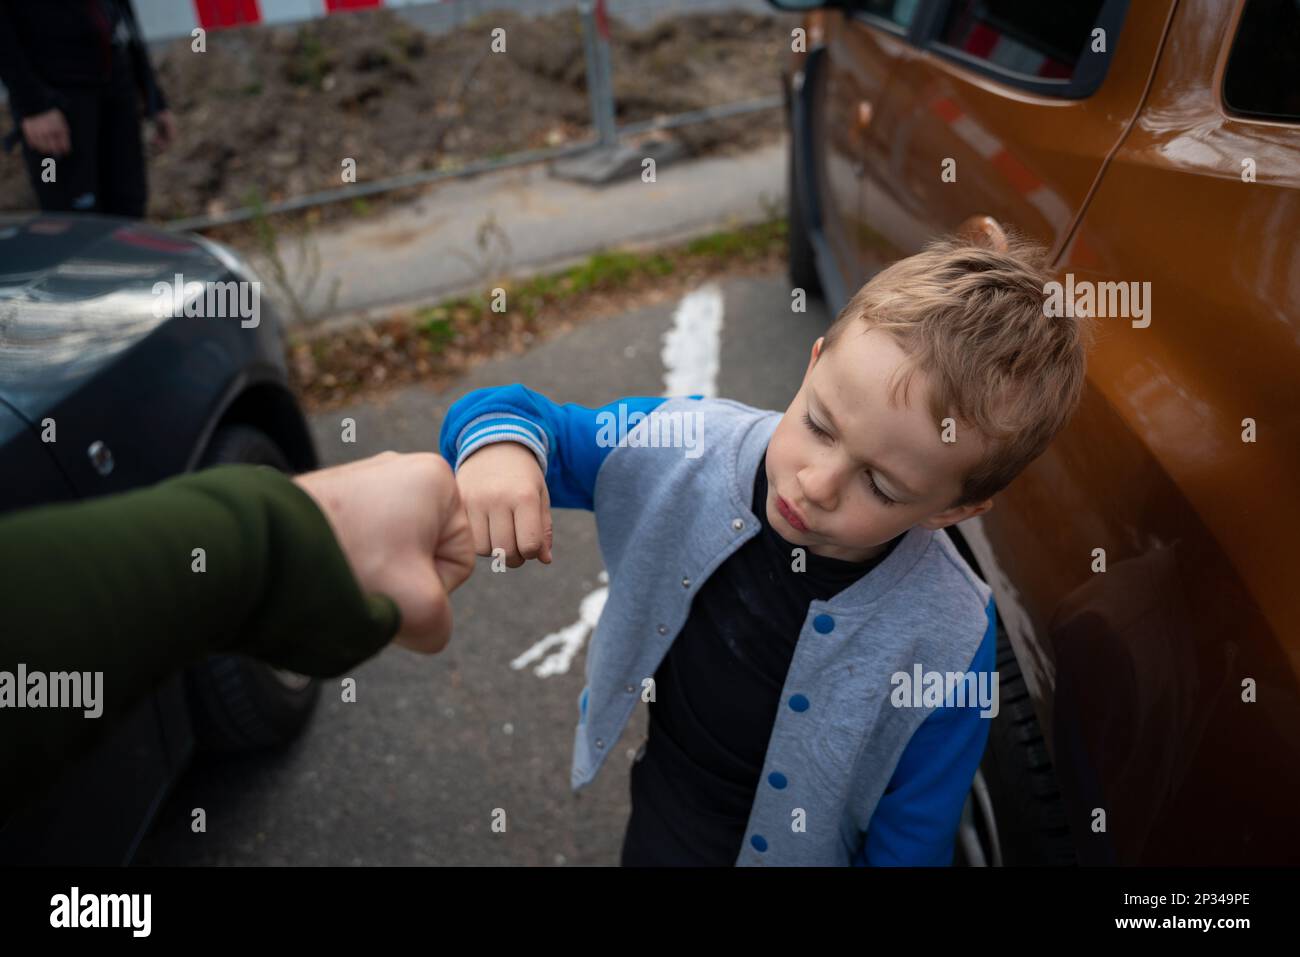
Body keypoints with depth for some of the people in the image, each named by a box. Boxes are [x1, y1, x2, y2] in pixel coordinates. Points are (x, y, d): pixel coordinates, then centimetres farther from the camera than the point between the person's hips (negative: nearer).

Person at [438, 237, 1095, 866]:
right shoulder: (683, 447, -25)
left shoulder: (947, 647, -30)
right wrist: (500, 446, -35)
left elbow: (907, 847, -16)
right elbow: (517, 414, -15)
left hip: (776, 854, -2)